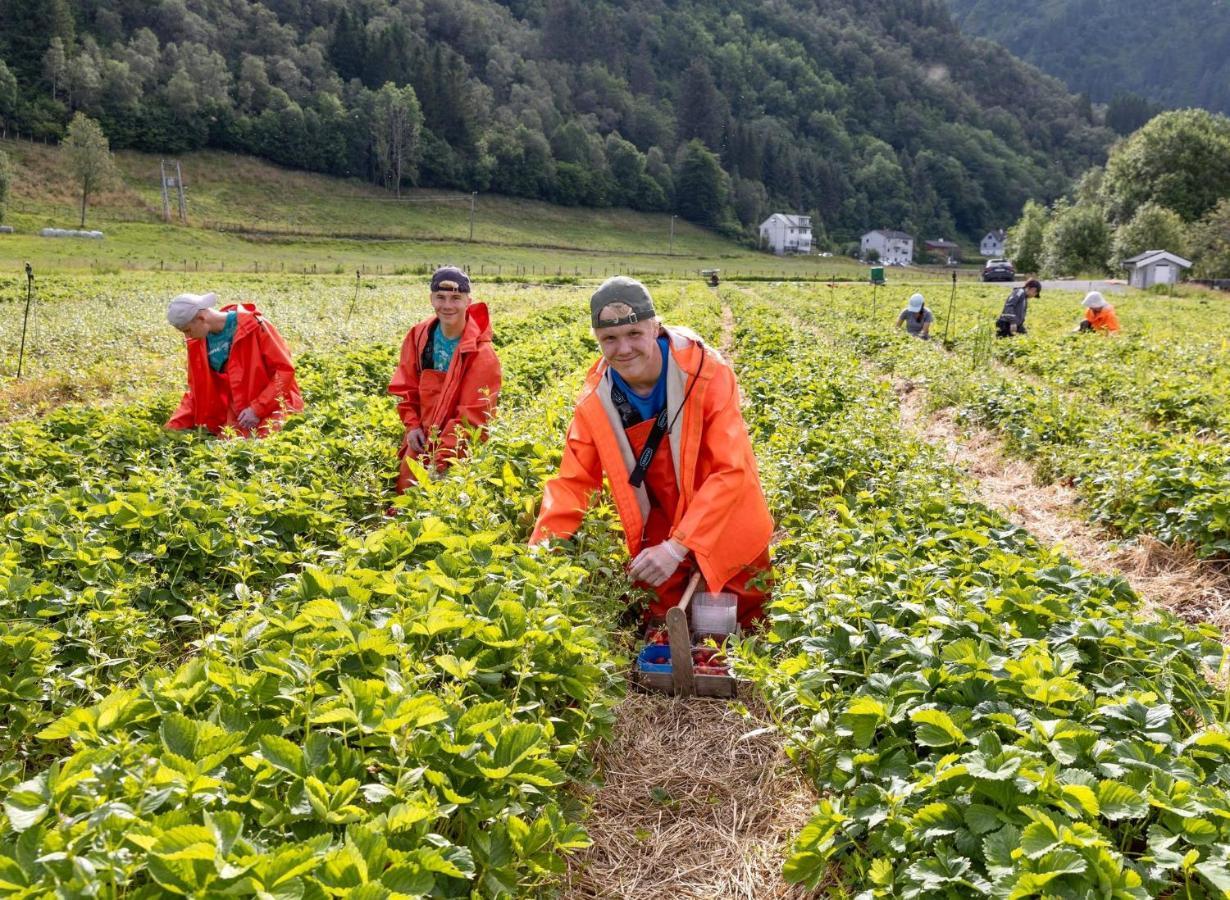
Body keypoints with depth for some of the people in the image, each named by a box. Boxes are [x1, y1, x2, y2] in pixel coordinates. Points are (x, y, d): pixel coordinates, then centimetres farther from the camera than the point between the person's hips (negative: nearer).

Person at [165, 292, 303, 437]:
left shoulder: (254, 326, -11)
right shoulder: (198, 343, 6)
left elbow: (285, 369, -12)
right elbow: (197, 391, 14)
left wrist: (257, 409, -17)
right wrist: (174, 426, 2)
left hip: (270, 407, -4)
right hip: (234, 417, 4)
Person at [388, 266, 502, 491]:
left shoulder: (481, 354, -17)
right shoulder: (419, 335, -1)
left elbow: (473, 413, -18)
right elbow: (405, 386, 11)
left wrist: (442, 456, -22)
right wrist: (412, 425, -2)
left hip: (459, 445, -5)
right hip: (423, 437, 5)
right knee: (406, 490, 5)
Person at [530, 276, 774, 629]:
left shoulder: (705, 373, -23)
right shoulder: (597, 398, -13)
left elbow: (731, 470, -26)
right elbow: (573, 482, -9)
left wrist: (677, 547, -34)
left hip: (727, 534, -2)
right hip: (662, 539, 2)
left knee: (741, 632, 15)